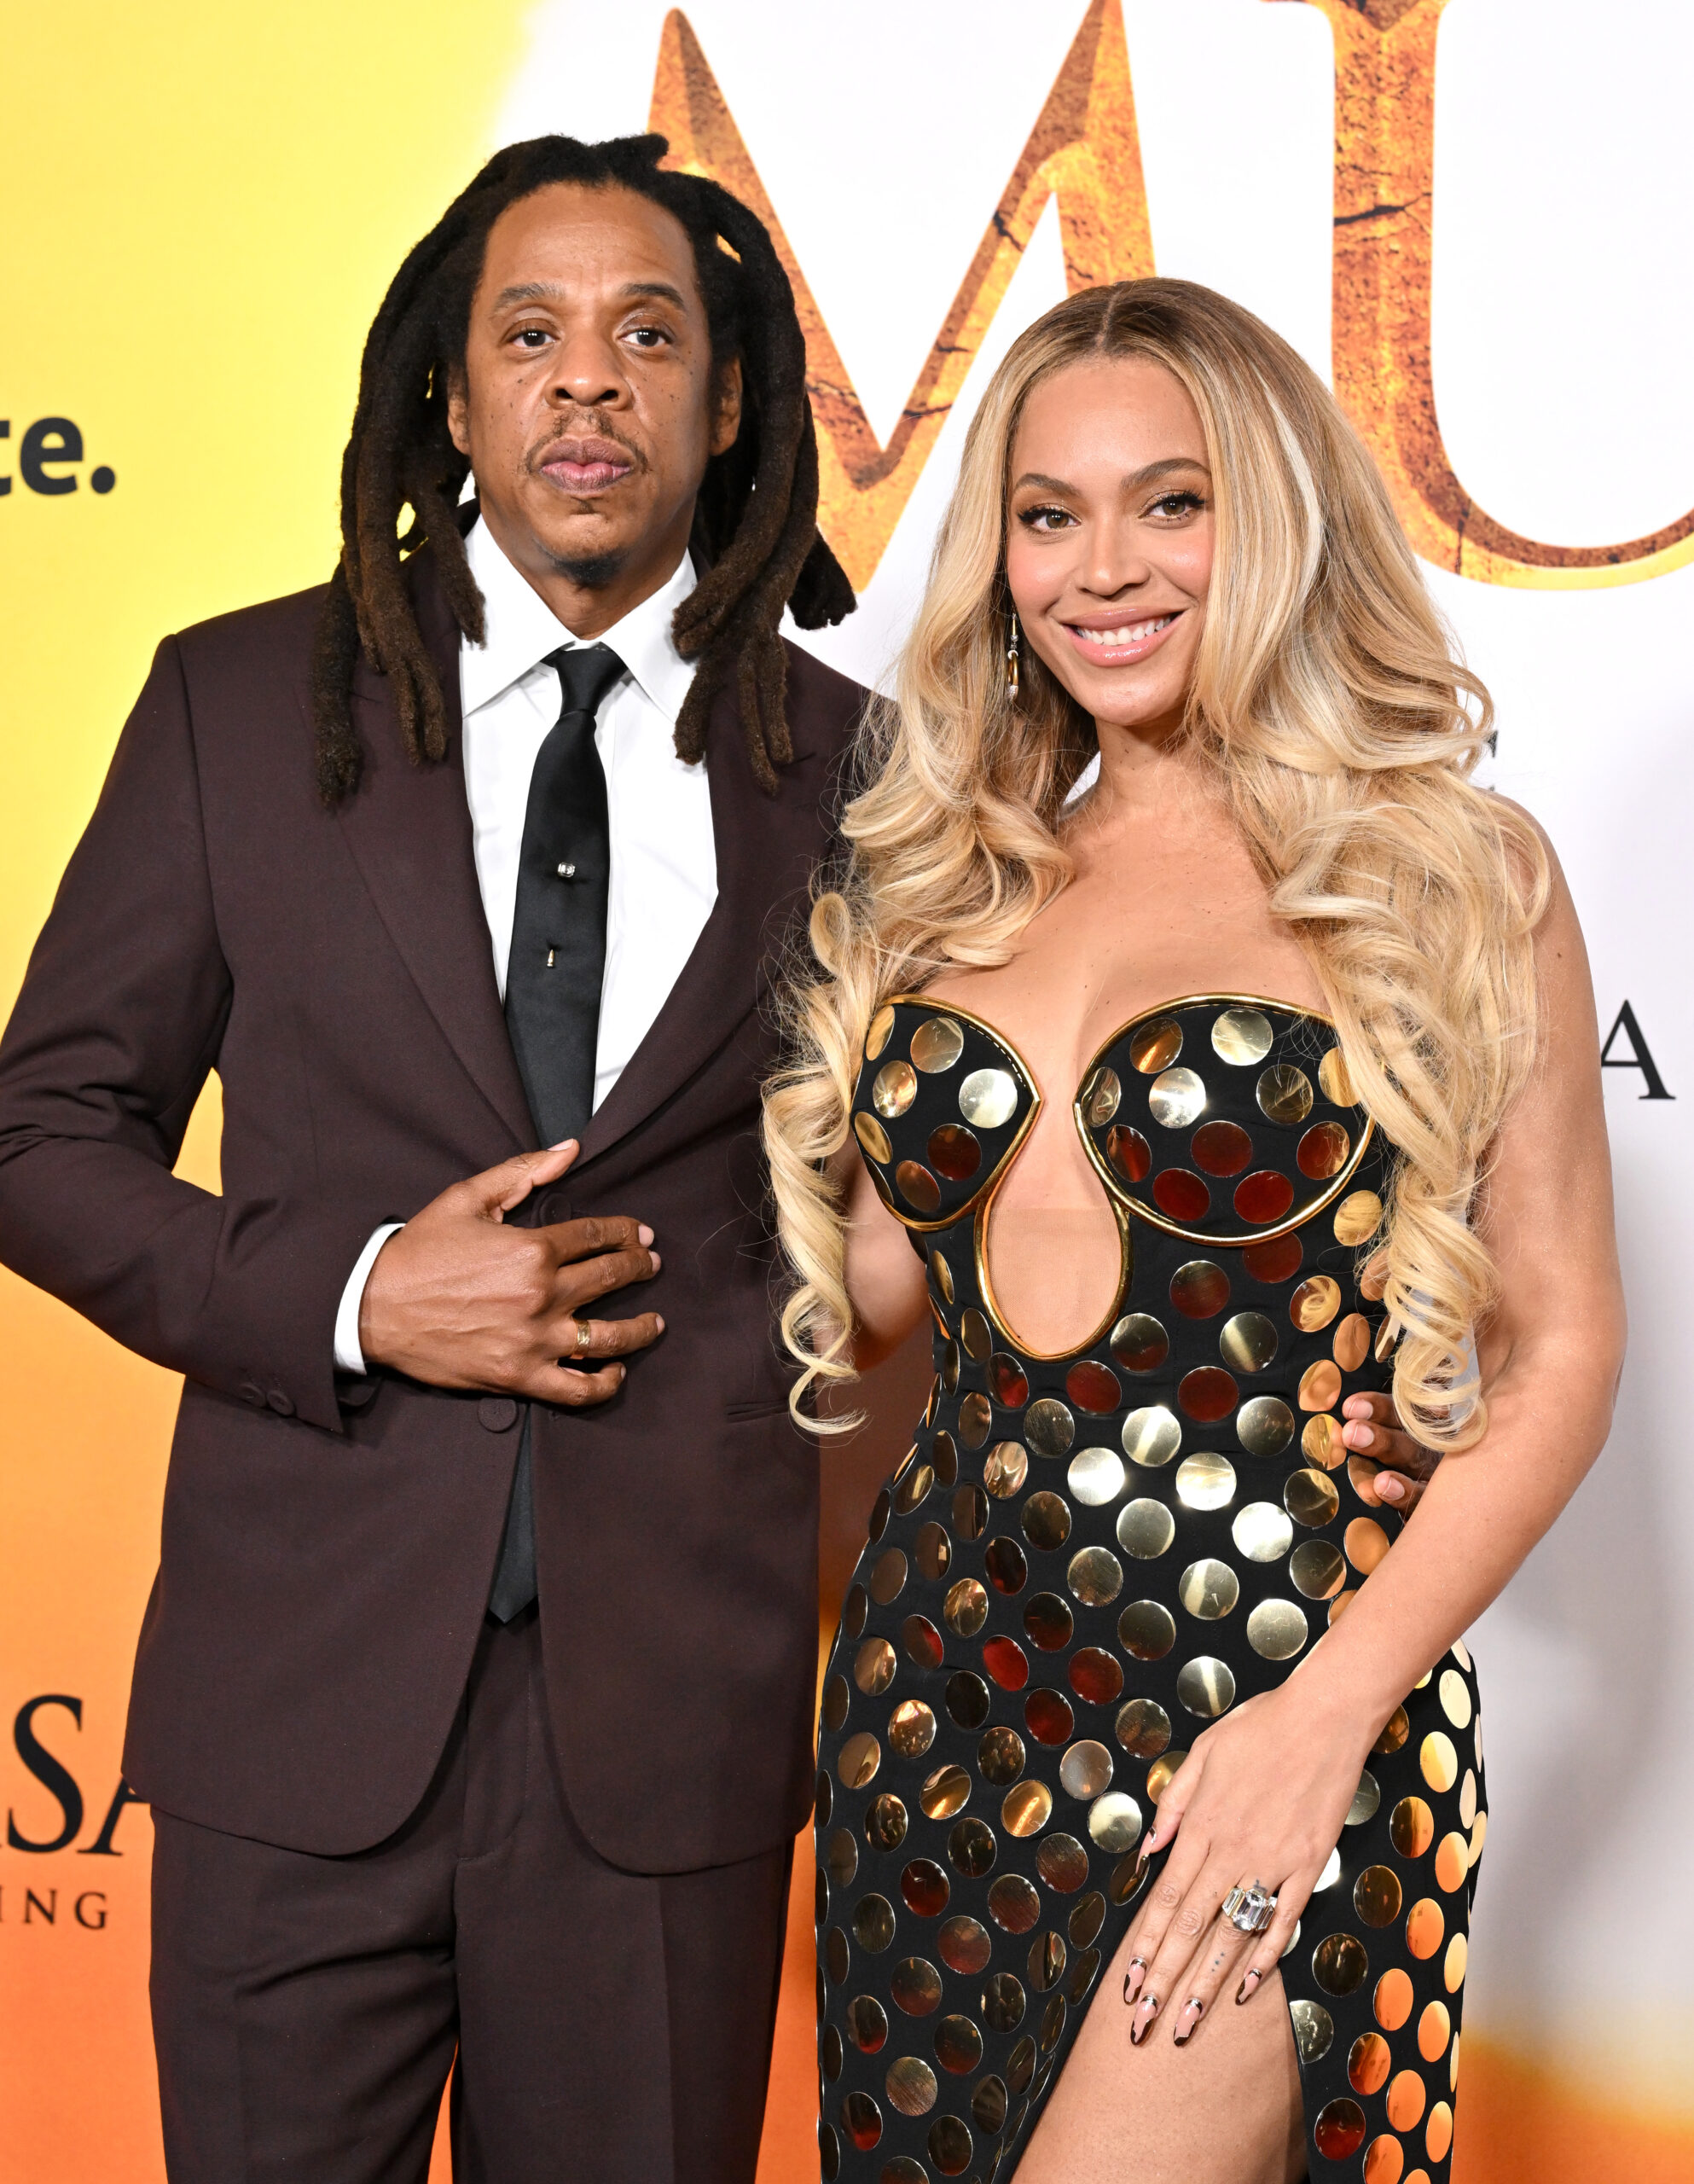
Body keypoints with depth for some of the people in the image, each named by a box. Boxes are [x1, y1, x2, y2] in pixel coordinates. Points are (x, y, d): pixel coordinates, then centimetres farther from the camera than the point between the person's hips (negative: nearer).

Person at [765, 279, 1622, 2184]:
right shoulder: (951, 885, 9)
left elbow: (1561, 1343, -4)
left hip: (1269, 1721, -4)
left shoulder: (1452, 876, -4)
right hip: (935, 1693, 5)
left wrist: (1333, 1707, -12)